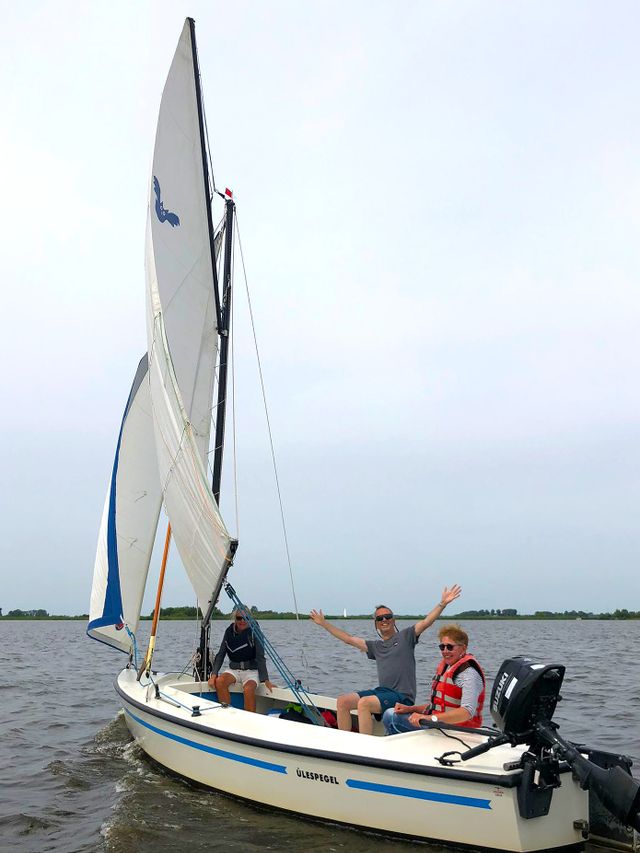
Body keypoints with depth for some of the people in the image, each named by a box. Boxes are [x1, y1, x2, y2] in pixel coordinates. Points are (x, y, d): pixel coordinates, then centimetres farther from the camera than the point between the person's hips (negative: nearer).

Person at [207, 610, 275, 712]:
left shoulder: (254, 632, -10)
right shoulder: (229, 632, 1)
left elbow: (260, 657, -15)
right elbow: (220, 654, 2)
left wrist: (266, 680, -23)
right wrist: (214, 674, -12)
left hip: (251, 670, -4)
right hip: (233, 669, 4)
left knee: (248, 689, -34)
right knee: (219, 681, -26)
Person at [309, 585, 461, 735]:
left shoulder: (405, 636, 5)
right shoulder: (375, 646, 20)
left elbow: (426, 622, -8)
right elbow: (349, 639, 25)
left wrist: (442, 603, -22)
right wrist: (324, 624, 26)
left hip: (402, 696, -6)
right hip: (381, 691, 7)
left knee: (364, 703, -29)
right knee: (343, 701, -8)